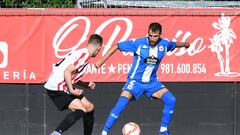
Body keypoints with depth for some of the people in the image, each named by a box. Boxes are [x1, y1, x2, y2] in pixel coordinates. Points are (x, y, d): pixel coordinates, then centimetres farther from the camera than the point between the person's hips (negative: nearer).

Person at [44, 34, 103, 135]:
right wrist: (72, 90, -22)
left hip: (65, 87, 10)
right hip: (56, 89, -10)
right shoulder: (85, 55, -14)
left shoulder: (82, 53, 15)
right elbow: (67, 71, -24)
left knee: (89, 108, 14)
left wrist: (86, 84, 27)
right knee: (81, 110, -22)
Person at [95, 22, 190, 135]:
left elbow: (175, 44, 18)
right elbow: (117, 46, -12)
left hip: (152, 82, 4)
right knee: (121, 103, -23)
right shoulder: (138, 43, -18)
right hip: (135, 81, -4)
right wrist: (102, 61, -13)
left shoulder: (164, 44, -6)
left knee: (171, 100, -13)